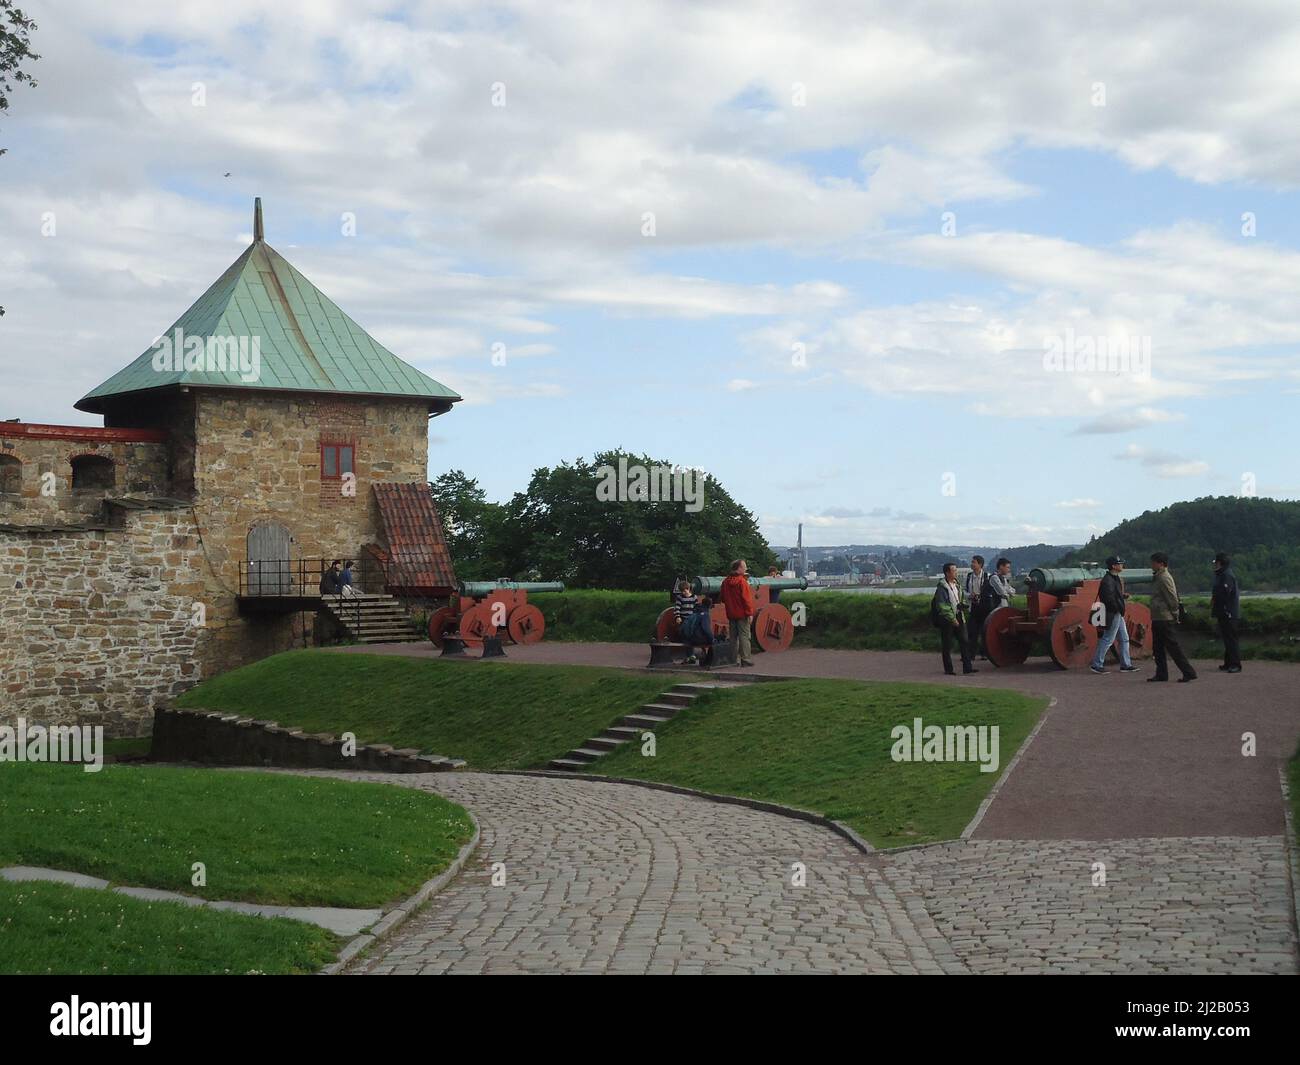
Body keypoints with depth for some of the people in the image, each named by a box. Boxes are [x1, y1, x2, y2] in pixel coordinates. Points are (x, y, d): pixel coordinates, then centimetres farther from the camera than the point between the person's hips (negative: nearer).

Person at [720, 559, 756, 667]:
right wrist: (750, 613, -13)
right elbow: (746, 598, -16)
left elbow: (723, 598, 15)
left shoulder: (725, 581, 8)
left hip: (731, 614, 6)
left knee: (734, 637, 11)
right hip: (742, 614, -6)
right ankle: (745, 659, -3)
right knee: (744, 636, -2)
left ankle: (734, 659, 12)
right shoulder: (742, 581, -14)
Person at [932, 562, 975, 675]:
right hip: (946, 619, -7)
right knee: (947, 645, 1)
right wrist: (952, 619, -17)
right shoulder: (941, 587, -13)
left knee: (964, 642, 3)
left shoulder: (957, 585, 12)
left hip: (958, 617, 7)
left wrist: (962, 604, 4)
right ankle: (948, 669, 9)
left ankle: (967, 667, 5)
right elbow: (941, 606, -16)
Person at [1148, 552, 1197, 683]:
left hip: (1165, 619, -10)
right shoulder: (1158, 577, 15)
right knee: (1157, 647, 12)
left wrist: (1174, 615, -12)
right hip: (1157, 618, 10)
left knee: (1173, 647, -7)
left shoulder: (1164, 578, -16)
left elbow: (1173, 598, -18)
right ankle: (1161, 674, 18)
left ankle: (1189, 673, -4)